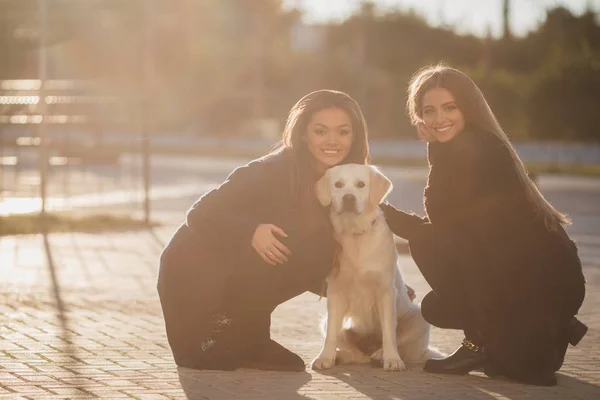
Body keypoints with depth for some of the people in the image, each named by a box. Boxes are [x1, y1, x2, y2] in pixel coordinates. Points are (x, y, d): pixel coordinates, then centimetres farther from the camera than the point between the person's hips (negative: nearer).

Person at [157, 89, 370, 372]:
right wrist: (252, 232, -35)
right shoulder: (273, 171, -20)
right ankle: (220, 338, -12)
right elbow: (200, 213, -19)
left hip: (235, 280, 7)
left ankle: (245, 339, 3)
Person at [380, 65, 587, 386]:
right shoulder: (478, 145, 16)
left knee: (427, 245, -11)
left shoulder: (472, 149, -13)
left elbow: (442, 227, -11)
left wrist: (383, 212, 0)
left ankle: (481, 344, -7)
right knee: (435, 307, 20)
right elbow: (443, 224, 17)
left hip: (542, 283, -10)